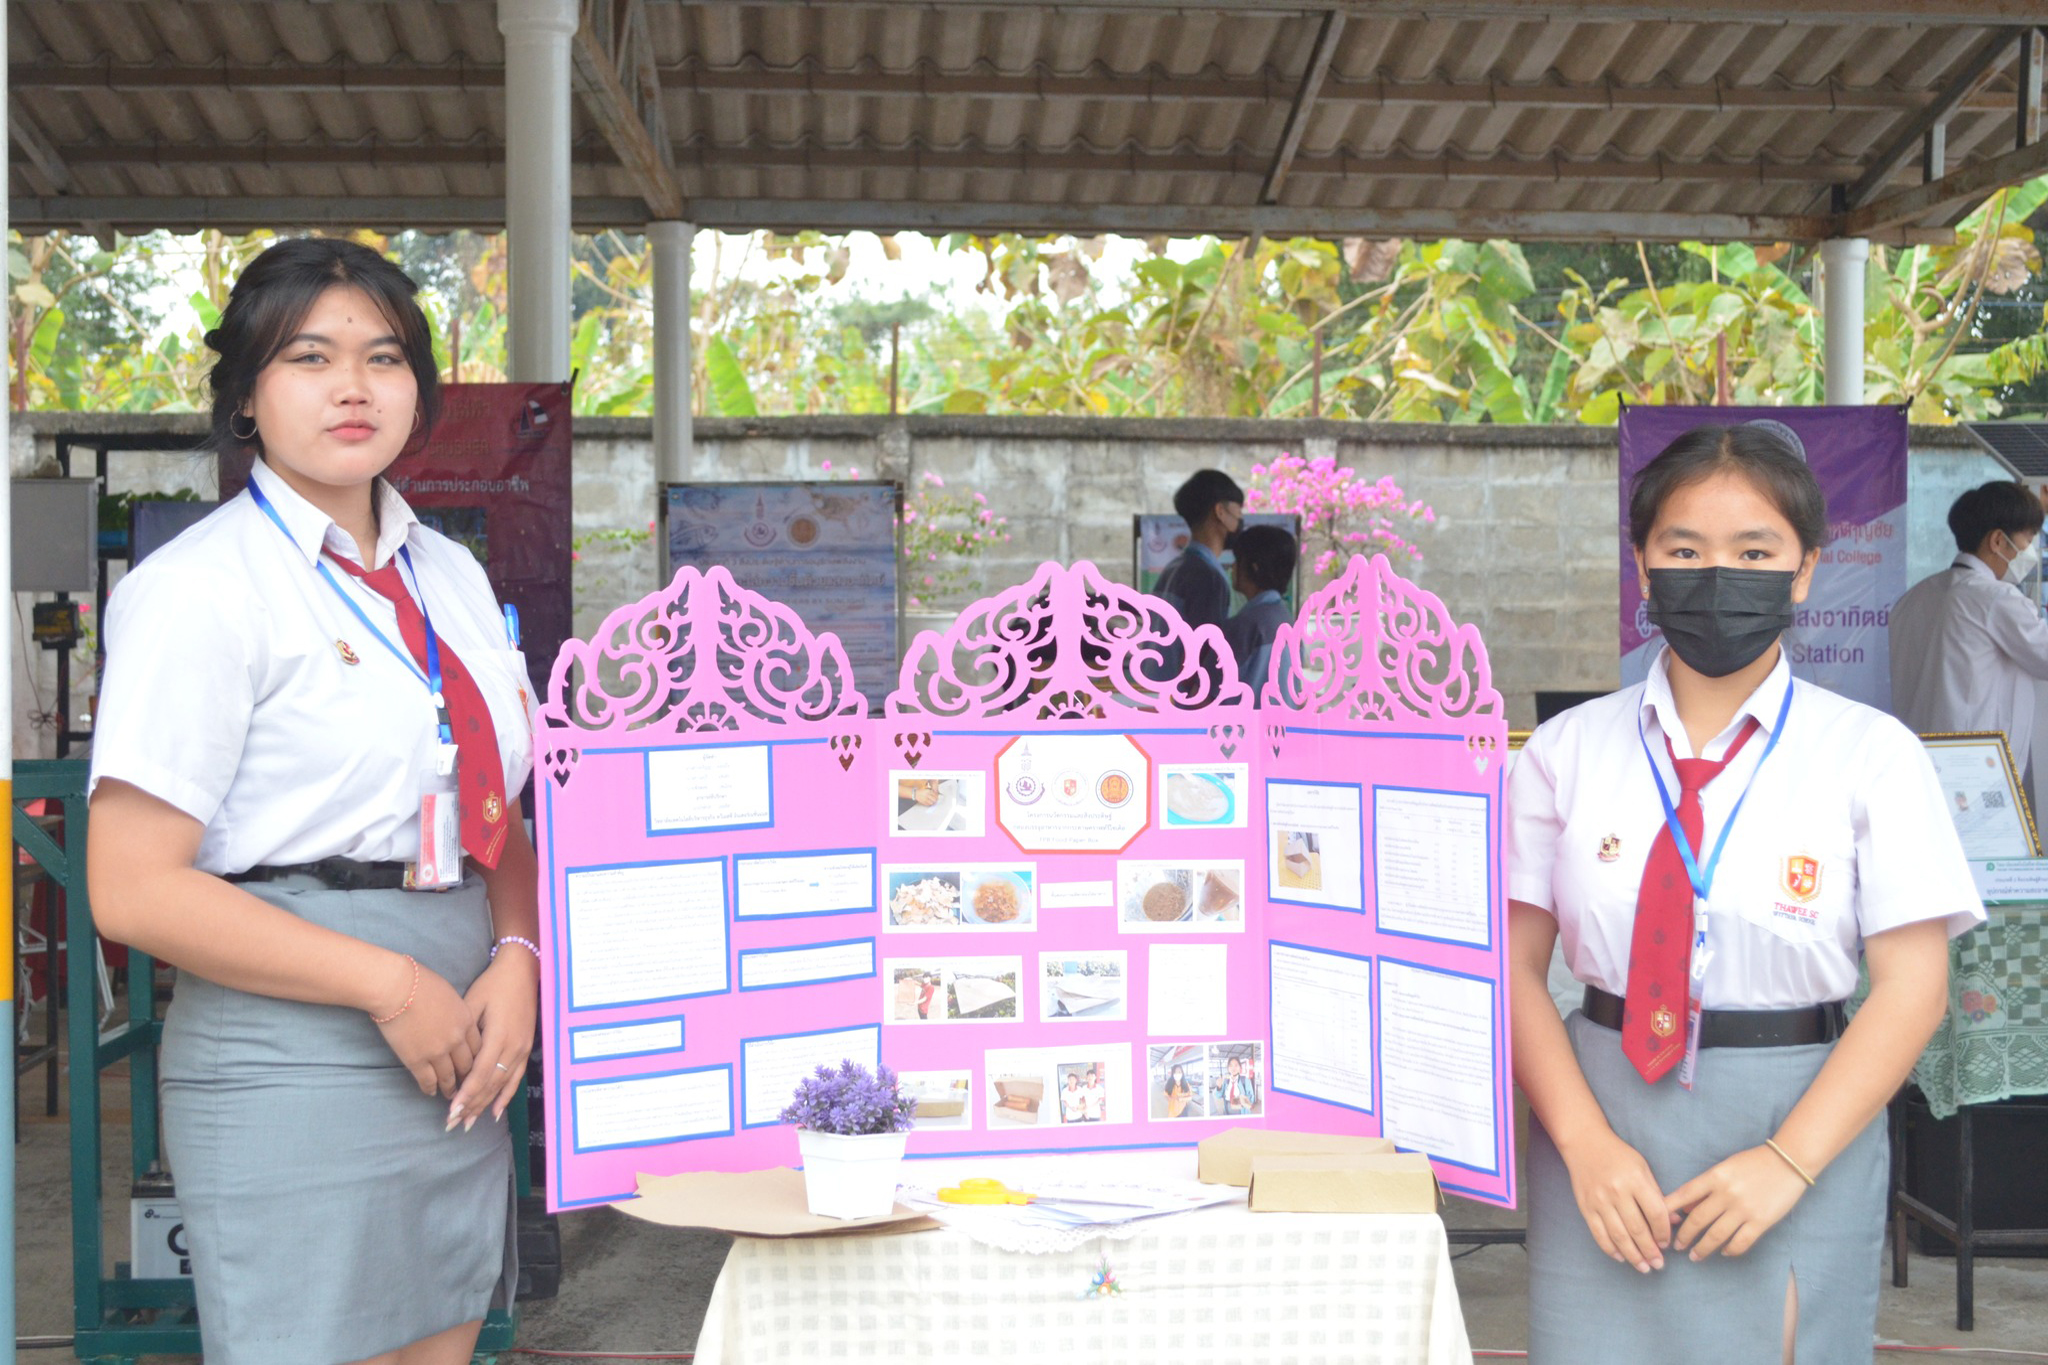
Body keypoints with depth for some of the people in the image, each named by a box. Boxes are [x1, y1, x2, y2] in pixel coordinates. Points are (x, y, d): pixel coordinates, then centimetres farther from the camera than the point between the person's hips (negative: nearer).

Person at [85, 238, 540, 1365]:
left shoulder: (451, 577, 13)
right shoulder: (202, 587, -9)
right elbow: (135, 890, -15)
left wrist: (516, 964, -3)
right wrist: (390, 985, -16)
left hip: (456, 1063, 7)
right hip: (294, 1074, -6)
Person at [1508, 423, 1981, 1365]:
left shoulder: (1872, 755, -2)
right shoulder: (1567, 750, 1)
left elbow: (1912, 987, -6)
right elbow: (1516, 968, -1)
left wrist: (1787, 1162, -14)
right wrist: (1587, 1144, -12)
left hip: (1799, 1127, -1)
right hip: (1604, 1120, 1)